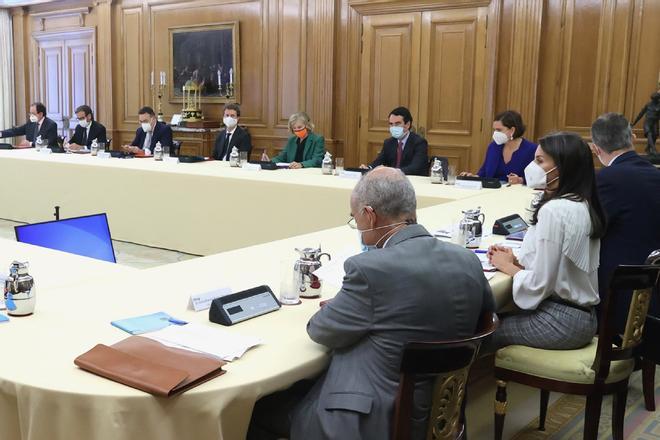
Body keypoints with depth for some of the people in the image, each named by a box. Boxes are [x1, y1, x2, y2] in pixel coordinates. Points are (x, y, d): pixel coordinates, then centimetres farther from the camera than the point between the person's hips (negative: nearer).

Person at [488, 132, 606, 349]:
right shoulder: (582, 205, 6)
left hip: (560, 320, -8)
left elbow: (539, 284, -22)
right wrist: (517, 262, 6)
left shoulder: (554, 210, -22)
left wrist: (507, 266, -5)